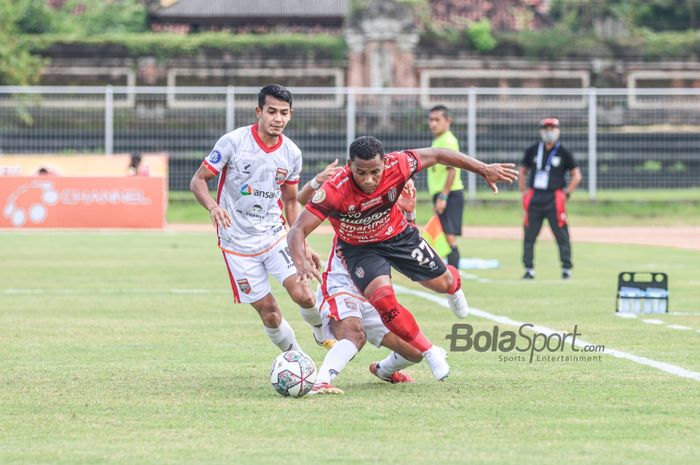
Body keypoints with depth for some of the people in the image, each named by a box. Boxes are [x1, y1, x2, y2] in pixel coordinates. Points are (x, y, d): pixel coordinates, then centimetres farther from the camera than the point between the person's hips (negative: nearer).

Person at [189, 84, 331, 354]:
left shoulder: (292, 154, 0)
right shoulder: (233, 142, -12)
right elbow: (198, 180, -8)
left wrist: (302, 245, 7)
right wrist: (213, 207, -28)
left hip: (274, 234, 2)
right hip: (238, 242, -2)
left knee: (302, 294, -18)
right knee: (269, 313, -4)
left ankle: (322, 330, 14)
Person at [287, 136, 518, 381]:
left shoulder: (396, 166, -31)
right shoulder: (334, 191, -38)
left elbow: (435, 155, -14)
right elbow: (298, 230, -38)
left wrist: (485, 169, -10)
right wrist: (302, 264, -57)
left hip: (398, 235, 3)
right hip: (359, 248, -3)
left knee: (442, 282, 14)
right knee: (382, 298, -25)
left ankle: (453, 283, 57)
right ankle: (429, 352, -3)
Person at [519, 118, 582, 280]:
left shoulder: (563, 153, 1)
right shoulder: (532, 151, 8)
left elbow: (576, 175, 5)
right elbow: (522, 171, 19)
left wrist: (567, 193, -3)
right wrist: (524, 192, 10)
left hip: (554, 198, -3)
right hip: (534, 198, 3)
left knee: (562, 234, -4)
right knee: (529, 234, 1)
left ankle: (566, 268, 3)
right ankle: (529, 269, 7)